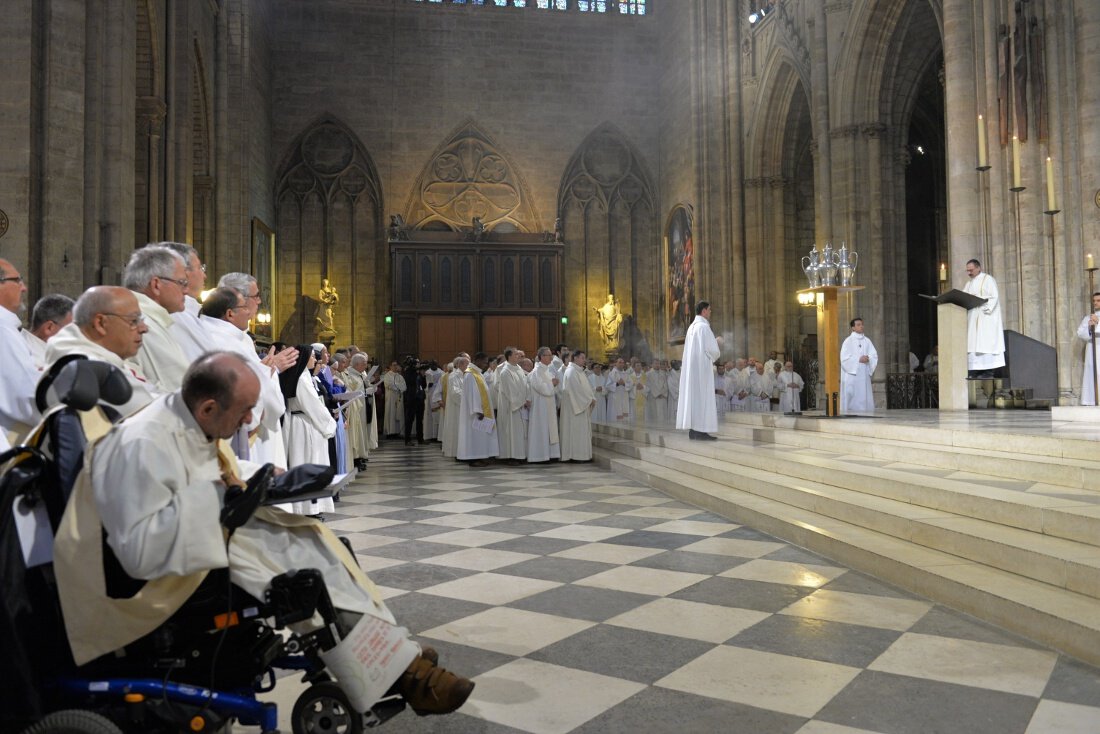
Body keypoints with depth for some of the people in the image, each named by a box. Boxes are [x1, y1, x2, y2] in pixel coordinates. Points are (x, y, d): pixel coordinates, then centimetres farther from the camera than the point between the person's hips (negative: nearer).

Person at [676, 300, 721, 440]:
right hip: (701, 367, -9)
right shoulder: (704, 326, -13)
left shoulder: (692, 327, 16)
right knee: (702, 397, -8)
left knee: (693, 396, 8)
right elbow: (712, 350, -16)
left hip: (691, 368, 9)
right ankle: (701, 431, -10)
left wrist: (713, 349, 18)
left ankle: (693, 430, 8)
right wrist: (717, 353, 7)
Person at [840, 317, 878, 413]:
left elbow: (874, 355, 9)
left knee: (865, 398, 3)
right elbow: (844, 358, -9)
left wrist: (868, 359, -12)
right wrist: (859, 359, -15)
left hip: (864, 375, 5)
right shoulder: (848, 341, -2)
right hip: (852, 374, -5)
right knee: (852, 398, -7)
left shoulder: (867, 341, 12)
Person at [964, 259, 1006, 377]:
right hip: (973, 318, 7)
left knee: (986, 342, -11)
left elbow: (994, 297, -9)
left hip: (986, 316, -7)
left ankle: (989, 370, -12)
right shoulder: (969, 283, 21)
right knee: (973, 344, -2)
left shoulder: (988, 279, 0)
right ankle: (976, 370, -5)